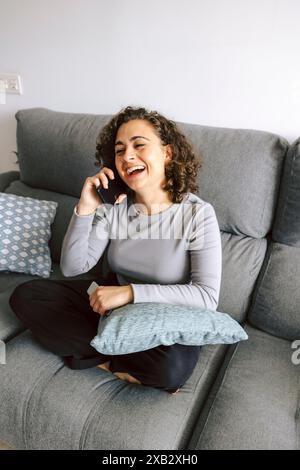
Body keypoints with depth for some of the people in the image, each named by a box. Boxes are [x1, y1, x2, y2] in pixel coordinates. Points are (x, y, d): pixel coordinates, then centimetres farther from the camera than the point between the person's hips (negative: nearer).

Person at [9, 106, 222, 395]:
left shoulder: (198, 214, -18)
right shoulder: (114, 207, -8)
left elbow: (207, 297, -23)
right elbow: (72, 268, -6)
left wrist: (131, 292, -30)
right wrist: (85, 208, -20)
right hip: (114, 304, 5)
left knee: (172, 366, -37)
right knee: (25, 295, -9)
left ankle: (97, 354, -6)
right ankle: (131, 358, -11)